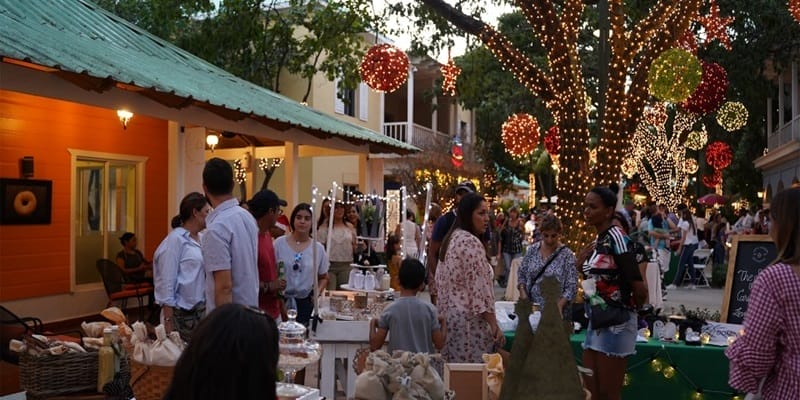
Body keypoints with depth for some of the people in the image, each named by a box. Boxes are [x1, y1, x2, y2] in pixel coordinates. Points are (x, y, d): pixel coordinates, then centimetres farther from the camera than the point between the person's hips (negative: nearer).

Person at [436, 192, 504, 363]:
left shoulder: (451, 238, 14)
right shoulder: (471, 242, -14)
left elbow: (440, 281, 18)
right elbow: (479, 288, -19)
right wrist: (494, 325, -17)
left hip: (448, 315, 10)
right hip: (469, 319, -9)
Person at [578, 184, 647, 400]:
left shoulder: (615, 236, -17)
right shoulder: (597, 241, 11)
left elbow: (639, 288, -22)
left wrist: (630, 308, -3)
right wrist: (581, 261, 3)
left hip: (615, 322, -9)